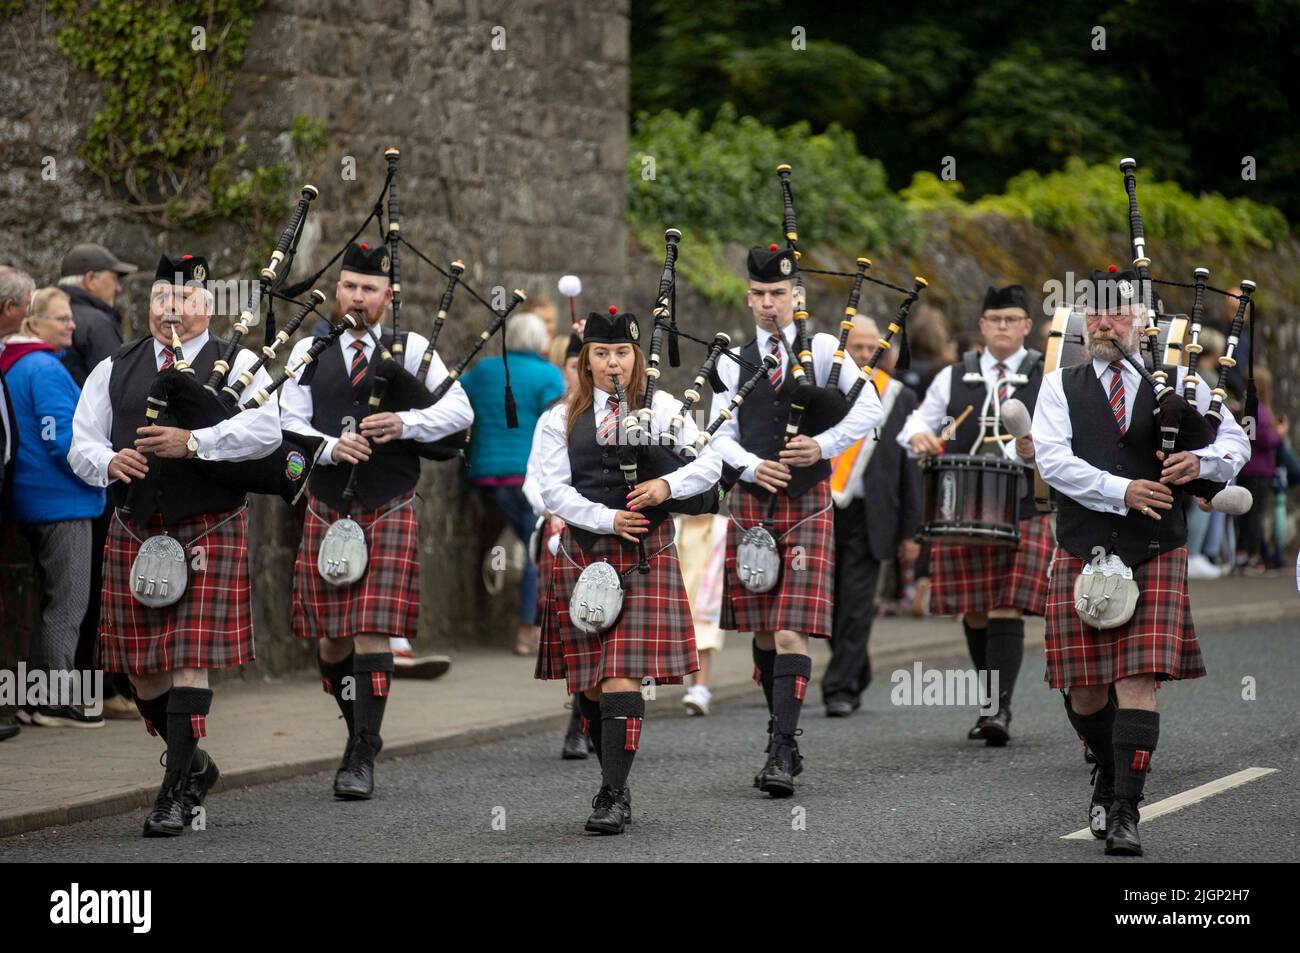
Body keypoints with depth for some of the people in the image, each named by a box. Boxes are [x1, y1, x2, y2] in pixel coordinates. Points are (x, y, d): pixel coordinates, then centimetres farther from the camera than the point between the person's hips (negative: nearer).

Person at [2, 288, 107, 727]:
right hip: (62, 502, -10)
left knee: (52, 598, 15)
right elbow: (62, 440, -20)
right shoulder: (46, 370, -15)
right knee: (68, 601, -4)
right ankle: (56, 701, -3)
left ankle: (35, 700, 16)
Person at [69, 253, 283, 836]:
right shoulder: (114, 369, 13)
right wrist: (108, 462, -13)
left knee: (190, 659, -10)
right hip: (134, 530, 4)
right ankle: (193, 765, 29)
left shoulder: (237, 364, 2)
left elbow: (264, 432, -14)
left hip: (208, 531, -4)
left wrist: (193, 441, -24)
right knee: (139, 663, 7)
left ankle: (175, 793, -7)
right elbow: (81, 443, 10)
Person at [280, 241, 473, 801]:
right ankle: (361, 734, 30)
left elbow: (460, 410, -3)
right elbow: (289, 424, 2)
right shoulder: (309, 351, 8)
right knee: (331, 640, 7)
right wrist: (331, 446, -18)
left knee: (372, 634, -11)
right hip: (327, 512, 3)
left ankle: (362, 758, -9)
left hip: (390, 512, -3)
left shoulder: (411, 350, 4)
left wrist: (404, 423, -20)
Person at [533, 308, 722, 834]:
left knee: (622, 674, -13)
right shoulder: (561, 420, 7)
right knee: (589, 682, 5)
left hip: (645, 557, -2)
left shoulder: (661, 408, 6)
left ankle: (615, 797, -13)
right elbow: (554, 490, -2)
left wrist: (669, 484, -17)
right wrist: (608, 519, -15)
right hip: (583, 553, 2)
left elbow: (710, 464, 2)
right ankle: (613, 785, 20)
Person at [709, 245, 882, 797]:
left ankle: (783, 753, -17)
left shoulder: (823, 350, 1)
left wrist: (823, 445, -18)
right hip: (751, 504, 3)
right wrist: (753, 466, -14)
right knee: (763, 633, 9)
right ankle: (781, 740, 23)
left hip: (807, 507, -3)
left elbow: (869, 408, -6)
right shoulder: (734, 362, 8)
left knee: (792, 633, -12)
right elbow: (721, 437, 5)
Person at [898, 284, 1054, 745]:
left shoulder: (1047, 379, 5)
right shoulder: (954, 377, 12)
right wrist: (919, 437, -7)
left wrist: (1038, 451, -23)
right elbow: (920, 420, 17)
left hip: (1024, 512, -3)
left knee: (1007, 609, -11)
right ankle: (991, 700, 22)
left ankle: (999, 709, -14)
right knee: (974, 612, 7)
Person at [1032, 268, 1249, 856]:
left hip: (1155, 556, -1)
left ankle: (1124, 811, -8)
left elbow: (1236, 442, 10)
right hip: (1083, 555, 1)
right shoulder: (1060, 387, 7)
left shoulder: (1177, 385, 9)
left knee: (1139, 682, -10)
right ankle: (1109, 774, 33)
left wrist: (1200, 461, -12)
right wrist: (1122, 491, -18)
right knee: (1083, 689, 5)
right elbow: (1053, 459, -7)